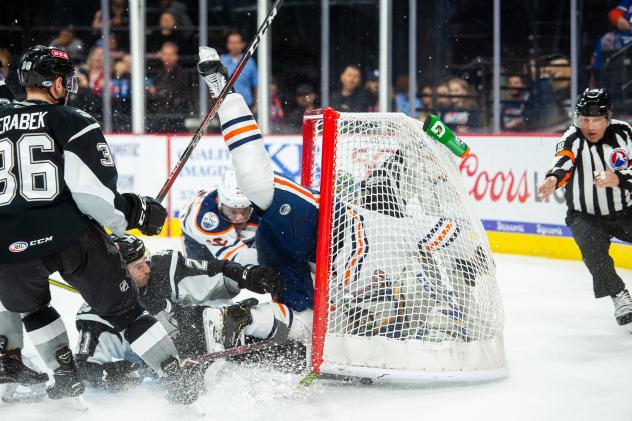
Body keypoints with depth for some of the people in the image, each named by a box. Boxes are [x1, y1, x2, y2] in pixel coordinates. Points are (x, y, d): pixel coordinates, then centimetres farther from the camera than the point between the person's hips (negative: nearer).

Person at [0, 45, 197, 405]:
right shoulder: (73, 122, 2)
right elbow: (95, 192, -9)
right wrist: (137, 212, 4)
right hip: (72, 237, -2)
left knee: (30, 306, 33)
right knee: (124, 310, 11)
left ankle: (66, 379, 28)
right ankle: (179, 385, 9)